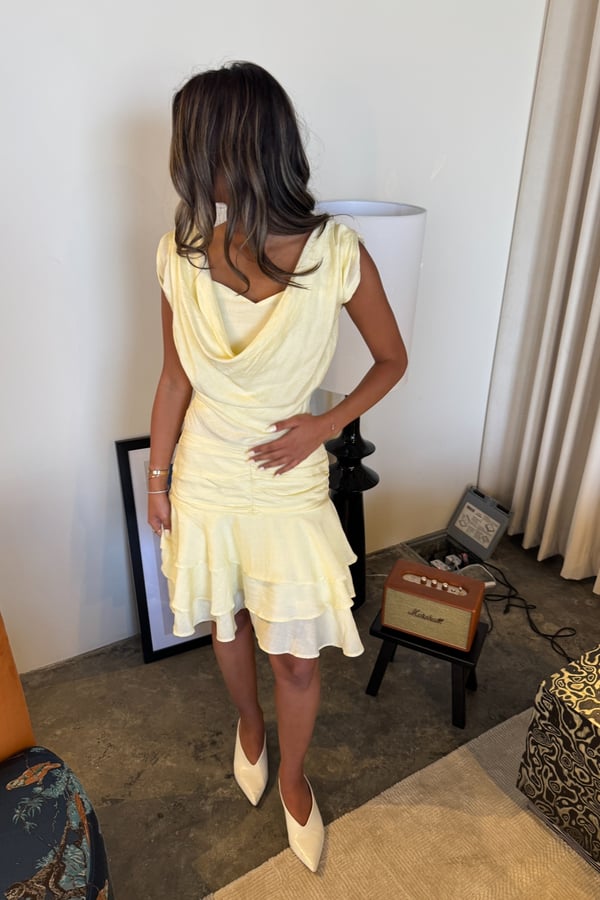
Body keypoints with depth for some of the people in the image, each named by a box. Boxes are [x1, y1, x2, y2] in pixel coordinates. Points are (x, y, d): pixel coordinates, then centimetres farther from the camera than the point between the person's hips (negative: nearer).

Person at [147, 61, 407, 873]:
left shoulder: (338, 253, -16)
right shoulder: (181, 253, -8)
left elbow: (393, 359, -3)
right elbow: (175, 379, 1)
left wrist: (327, 423, -15)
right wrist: (157, 478, 6)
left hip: (289, 486, -2)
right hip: (205, 480, 3)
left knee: (298, 655, 11)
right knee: (227, 623, 23)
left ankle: (292, 775, 44)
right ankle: (249, 724, 56)